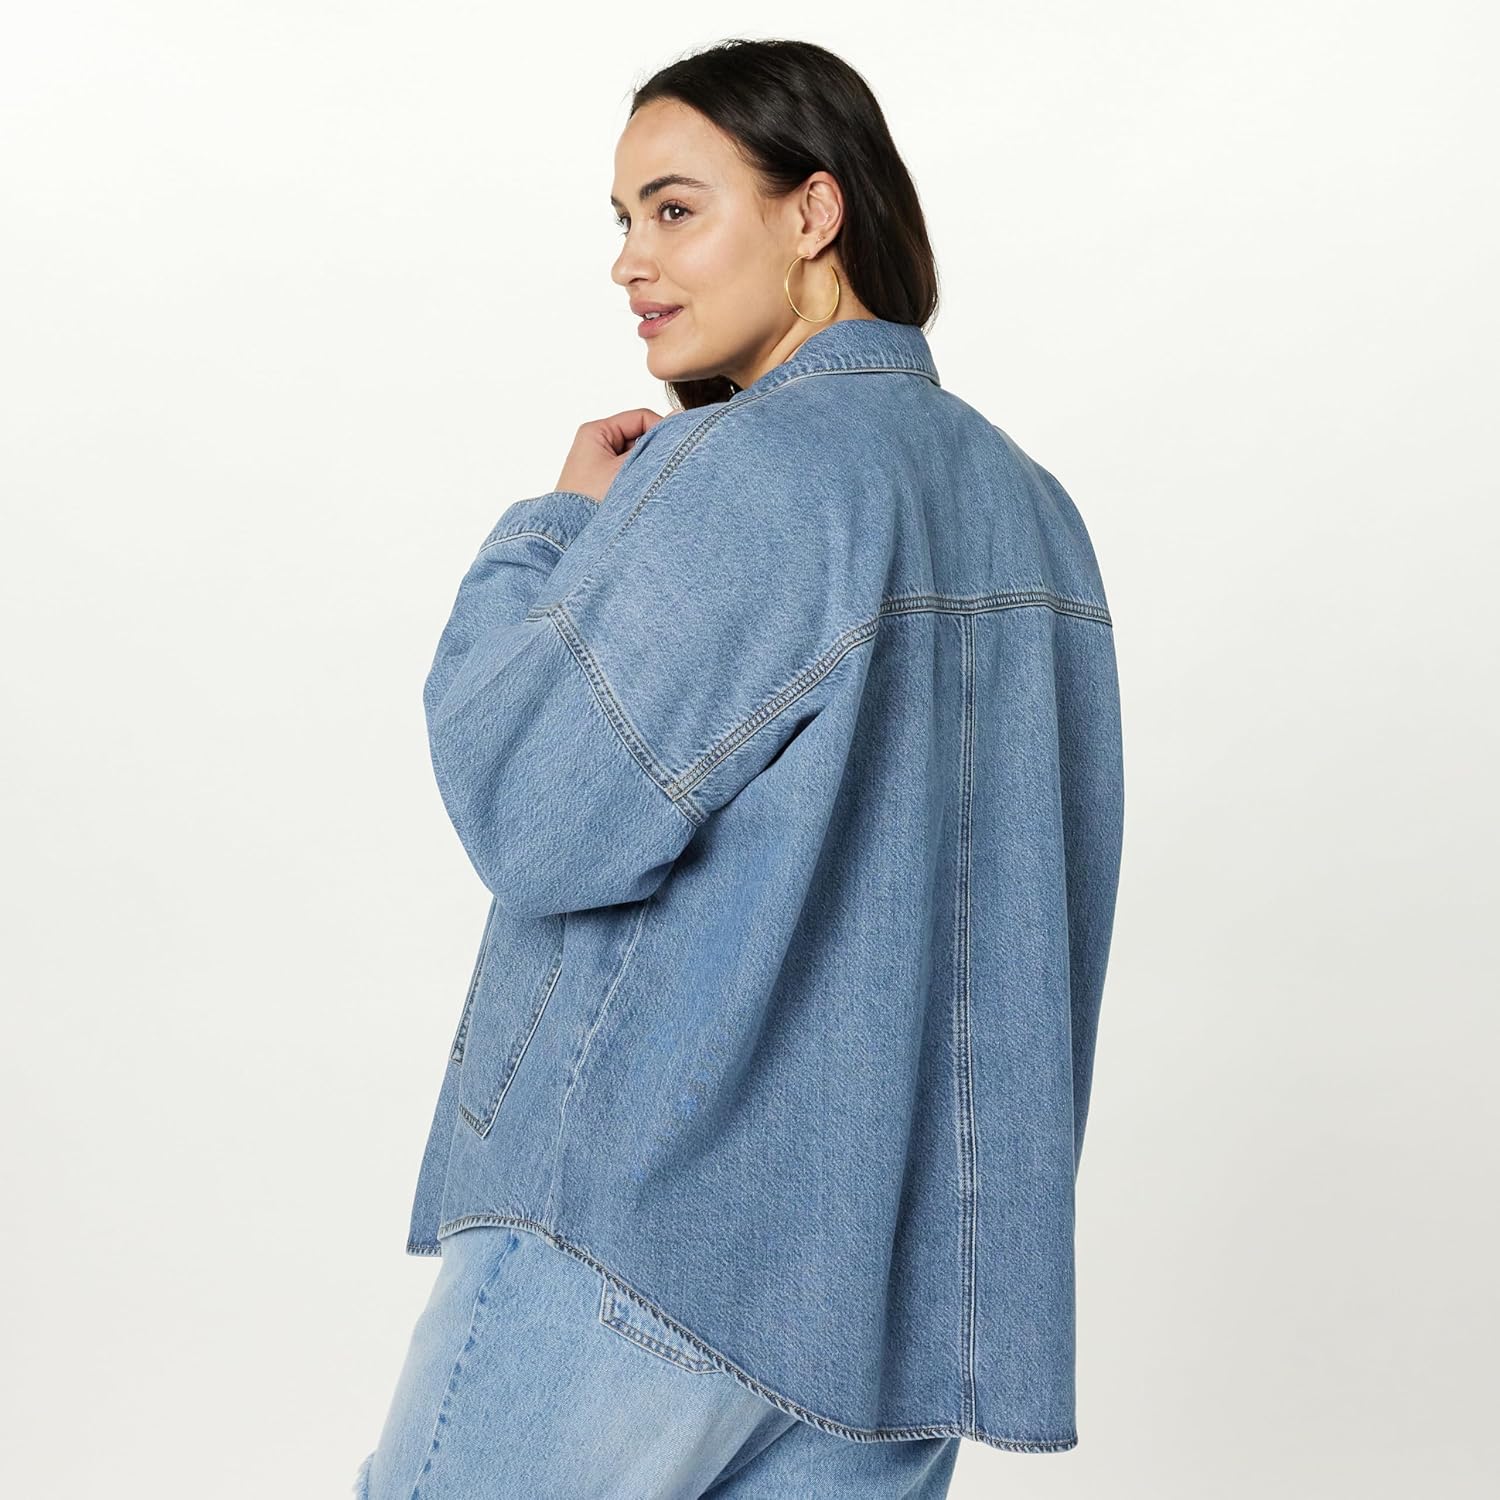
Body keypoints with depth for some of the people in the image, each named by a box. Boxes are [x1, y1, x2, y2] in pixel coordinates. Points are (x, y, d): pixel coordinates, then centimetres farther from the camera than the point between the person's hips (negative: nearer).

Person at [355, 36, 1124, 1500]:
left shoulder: (742, 471, -14)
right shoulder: (1031, 507, 11)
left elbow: (537, 817, -16)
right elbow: (1050, 868, 16)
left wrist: (557, 523, -3)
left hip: (648, 1221, -7)